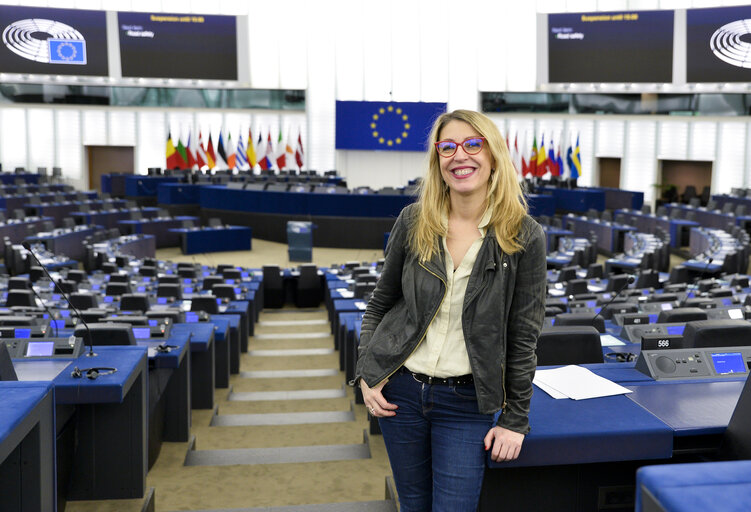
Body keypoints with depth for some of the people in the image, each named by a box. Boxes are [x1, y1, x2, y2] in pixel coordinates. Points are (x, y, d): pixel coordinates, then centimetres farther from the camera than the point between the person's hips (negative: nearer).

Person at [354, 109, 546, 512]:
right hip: (400, 389, 3)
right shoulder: (414, 221, -3)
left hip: (466, 402, -2)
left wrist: (515, 419, -3)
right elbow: (379, 304, 9)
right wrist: (366, 375, 0)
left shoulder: (524, 237, -9)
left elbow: (523, 337, -5)